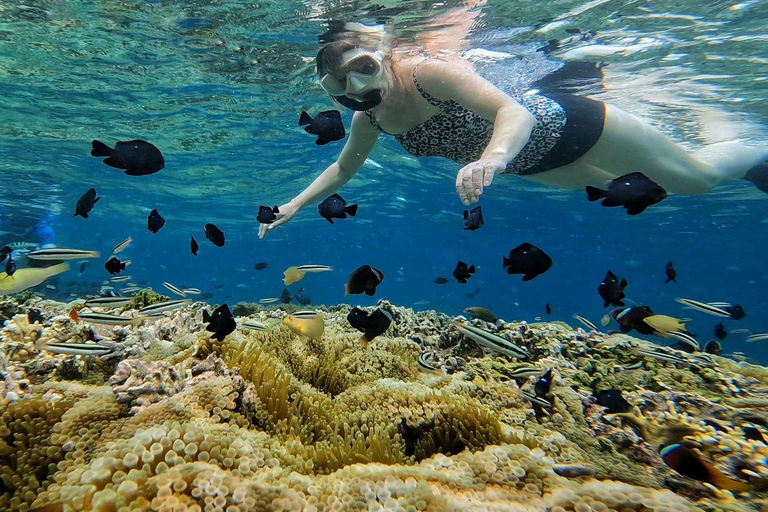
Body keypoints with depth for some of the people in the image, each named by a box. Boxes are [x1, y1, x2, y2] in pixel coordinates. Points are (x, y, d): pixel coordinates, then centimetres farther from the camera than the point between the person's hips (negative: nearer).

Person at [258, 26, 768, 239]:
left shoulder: (429, 72, -33)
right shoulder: (371, 119, -11)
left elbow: (515, 111, -43)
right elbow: (343, 167, 5)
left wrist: (492, 158, -62)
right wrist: (295, 204, -3)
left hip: (562, 120, -6)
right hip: (533, 165, 7)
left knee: (696, 176, 8)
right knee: (612, 182, 30)